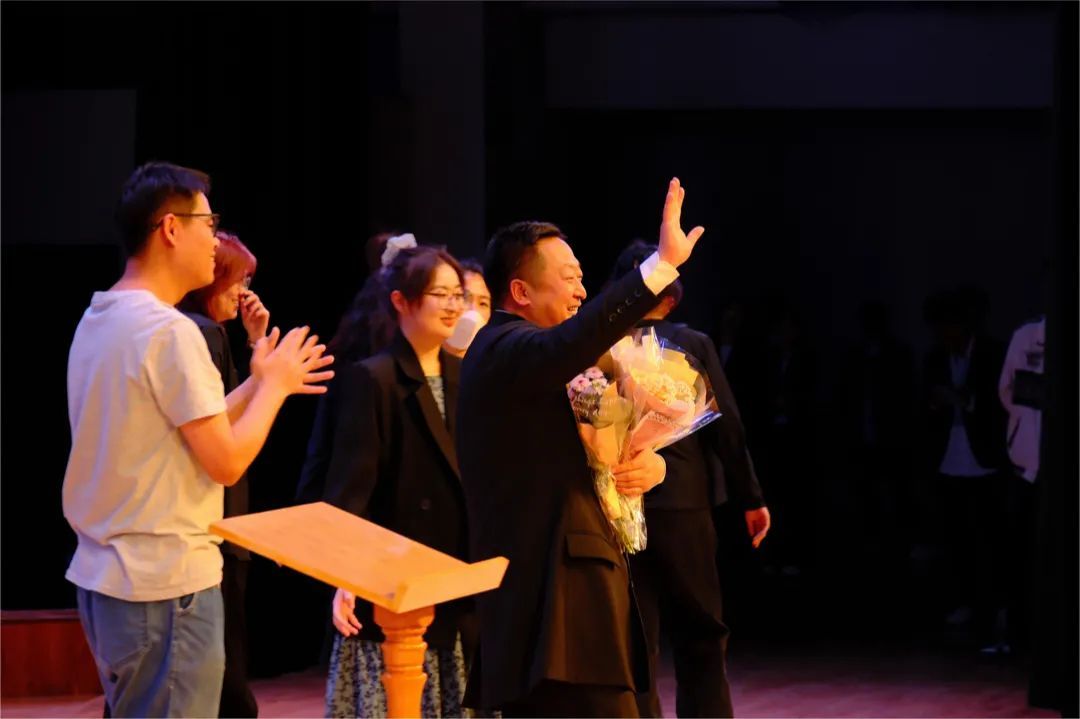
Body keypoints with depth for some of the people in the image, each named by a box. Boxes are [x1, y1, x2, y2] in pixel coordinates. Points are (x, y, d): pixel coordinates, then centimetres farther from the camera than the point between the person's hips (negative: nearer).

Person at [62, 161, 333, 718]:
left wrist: (258, 385, 19)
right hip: (166, 585, -9)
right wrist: (273, 385, -1)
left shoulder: (97, 322, 11)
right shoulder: (171, 333, -17)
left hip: (105, 575, 9)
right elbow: (226, 461, -16)